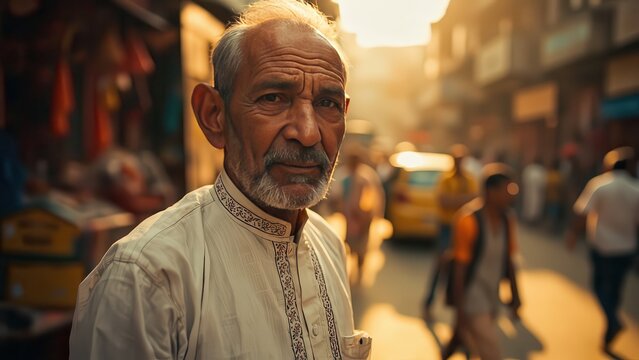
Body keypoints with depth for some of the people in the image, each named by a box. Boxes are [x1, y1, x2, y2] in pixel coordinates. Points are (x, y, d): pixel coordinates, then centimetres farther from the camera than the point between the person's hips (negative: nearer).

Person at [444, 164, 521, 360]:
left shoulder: (507, 219, 2)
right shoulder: (469, 219, -20)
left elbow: (508, 260, 11)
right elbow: (460, 266, -17)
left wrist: (515, 296, 14)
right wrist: (459, 308, -15)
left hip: (491, 298, 7)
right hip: (470, 298, -7)